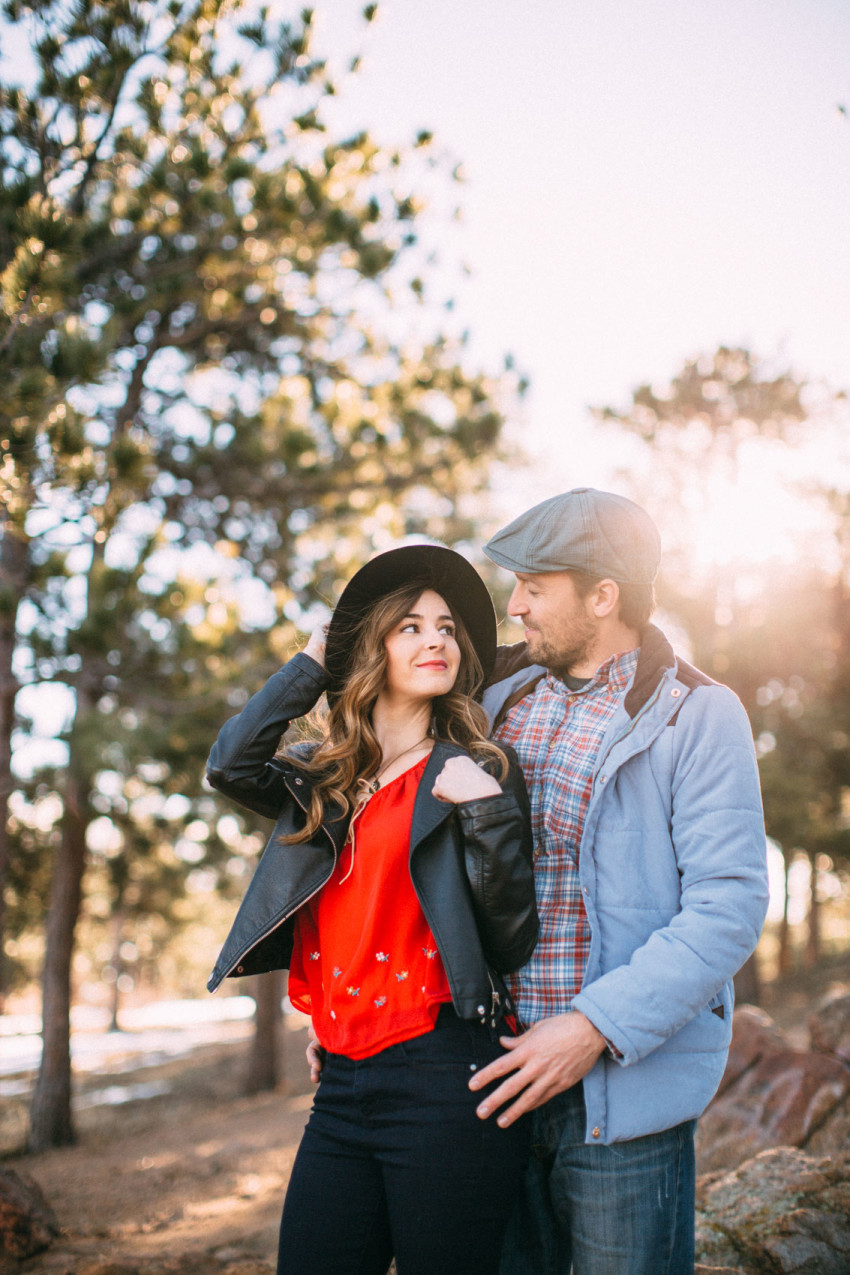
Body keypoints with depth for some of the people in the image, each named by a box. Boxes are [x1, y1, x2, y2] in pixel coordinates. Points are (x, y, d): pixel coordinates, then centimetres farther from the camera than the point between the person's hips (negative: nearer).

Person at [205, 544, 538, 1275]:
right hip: (342, 1085, 4)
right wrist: (312, 662, 3)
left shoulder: (478, 770, 0)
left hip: (445, 1081, -4)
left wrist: (488, 813, -18)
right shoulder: (324, 783, 13)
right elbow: (232, 763, -8)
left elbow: (513, 945, -4)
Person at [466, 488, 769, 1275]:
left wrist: (596, 1027, -20)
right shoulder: (500, 702, 10)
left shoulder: (695, 715, -7)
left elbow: (730, 906, -14)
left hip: (622, 1086, -5)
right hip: (495, 1073, 5)